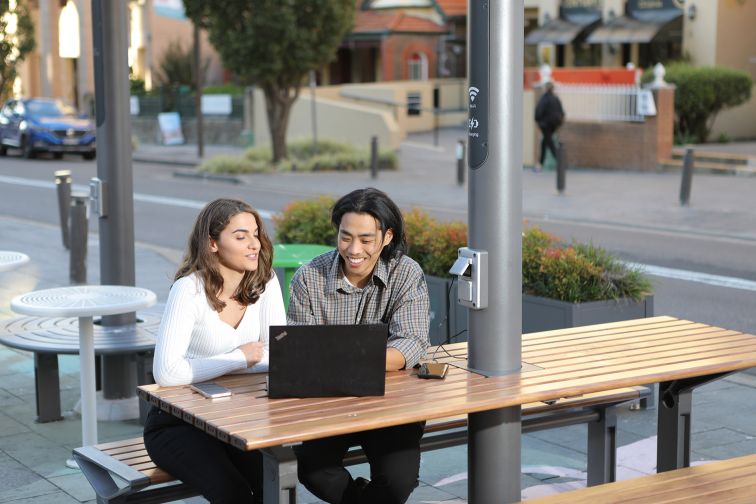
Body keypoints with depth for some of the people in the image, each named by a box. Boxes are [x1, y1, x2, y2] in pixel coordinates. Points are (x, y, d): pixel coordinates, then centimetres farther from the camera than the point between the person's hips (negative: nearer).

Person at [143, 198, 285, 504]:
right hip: (177, 421, -4)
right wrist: (239, 358, -18)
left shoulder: (264, 281, -4)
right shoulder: (190, 289, -19)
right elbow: (166, 373, -29)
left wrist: (208, 367, -20)